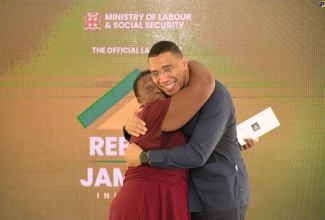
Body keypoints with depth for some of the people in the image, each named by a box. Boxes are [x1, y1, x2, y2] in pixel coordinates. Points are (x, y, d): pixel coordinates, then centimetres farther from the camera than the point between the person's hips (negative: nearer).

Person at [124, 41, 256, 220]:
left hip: (223, 199, -7)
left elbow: (197, 154, -26)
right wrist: (130, 126, -13)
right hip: (194, 198, 8)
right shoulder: (170, 95, 5)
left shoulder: (214, 95, -20)